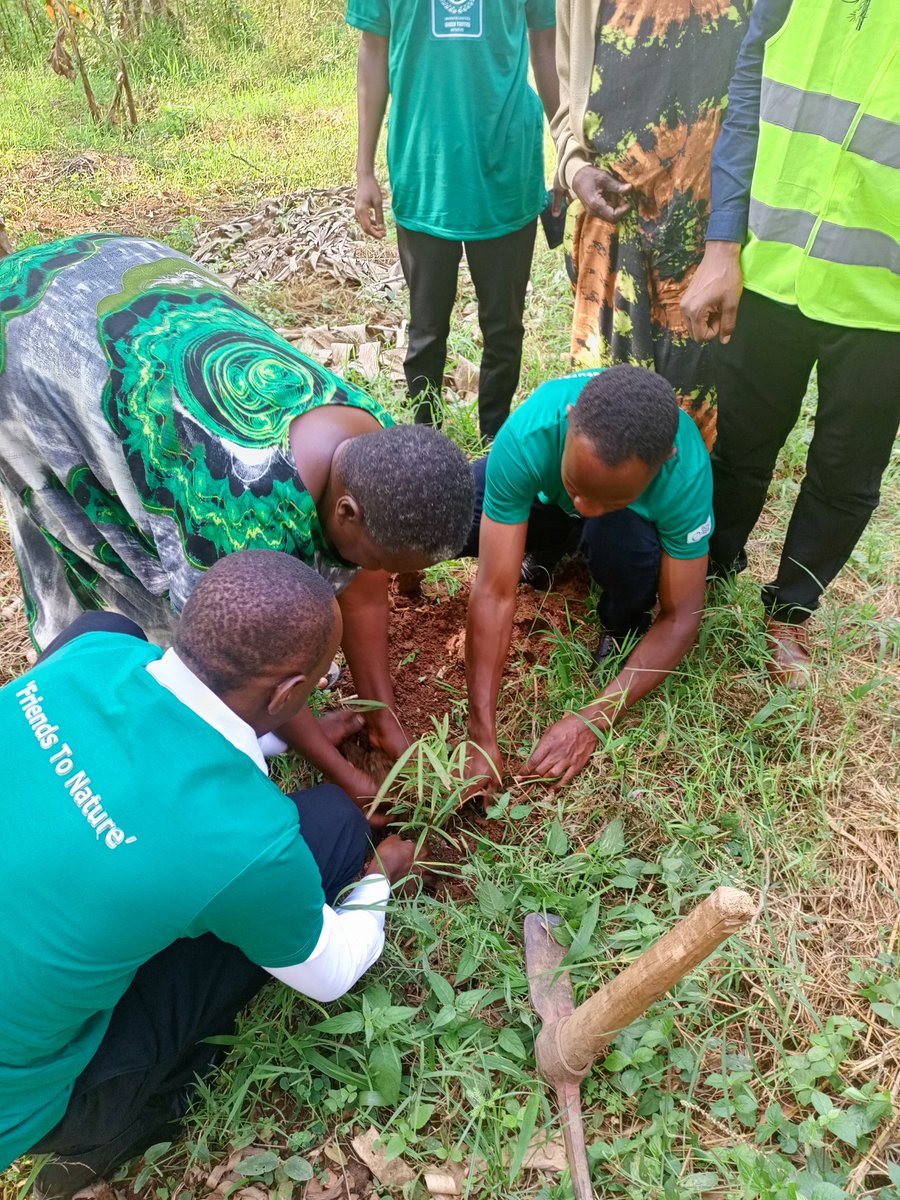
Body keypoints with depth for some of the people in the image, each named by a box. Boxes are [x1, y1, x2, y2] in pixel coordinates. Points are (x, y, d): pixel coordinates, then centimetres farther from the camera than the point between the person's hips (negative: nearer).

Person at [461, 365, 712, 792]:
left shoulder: (686, 474, -38)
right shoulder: (525, 438, -39)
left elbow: (681, 617, -28)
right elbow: (494, 593, -36)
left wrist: (592, 720, -35)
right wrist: (481, 737, -37)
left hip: (637, 517, -1)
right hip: (545, 497, 2)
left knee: (621, 540, -38)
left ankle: (625, 626, -2)